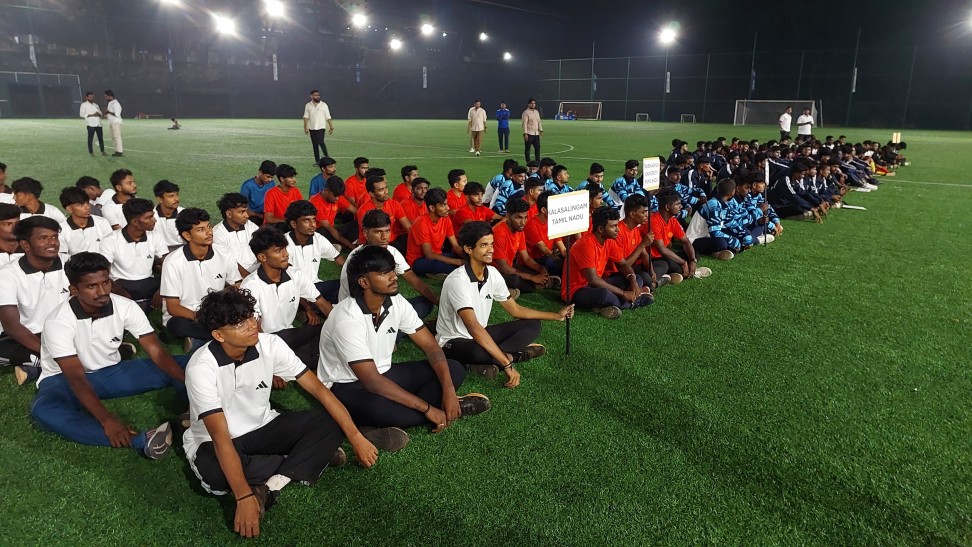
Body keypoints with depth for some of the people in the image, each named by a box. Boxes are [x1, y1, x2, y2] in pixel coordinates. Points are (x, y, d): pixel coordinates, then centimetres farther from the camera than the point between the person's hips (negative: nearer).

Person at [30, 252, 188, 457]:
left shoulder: (126, 307, -15)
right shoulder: (58, 322, -26)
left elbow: (157, 352, -19)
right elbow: (77, 378, -32)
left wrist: (188, 383, -34)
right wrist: (107, 420, -45)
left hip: (110, 372, 4)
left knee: (184, 364, -15)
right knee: (43, 411, -42)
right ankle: (139, 441, -53)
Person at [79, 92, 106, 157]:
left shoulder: (96, 105, 21)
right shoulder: (84, 105, 5)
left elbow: (101, 114, 21)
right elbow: (82, 115, -3)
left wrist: (99, 114, -4)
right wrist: (92, 115, -13)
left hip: (98, 124, 5)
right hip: (91, 124, -5)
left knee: (101, 138, 3)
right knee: (90, 138, -3)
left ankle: (103, 152, 9)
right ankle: (91, 152, 1)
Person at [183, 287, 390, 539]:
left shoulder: (270, 344, -16)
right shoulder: (201, 367, -27)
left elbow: (318, 388, -14)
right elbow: (221, 436, -33)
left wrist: (356, 438, -17)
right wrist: (244, 498, -39)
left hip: (261, 428, 4)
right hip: (212, 441, -3)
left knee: (330, 423, -17)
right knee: (213, 471, -39)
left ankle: (268, 488, -23)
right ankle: (313, 455, -18)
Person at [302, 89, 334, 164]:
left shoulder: (323, 105, 1)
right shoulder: (308, 105, 6)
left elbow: (328, 118, 1)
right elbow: (306, 117, 4)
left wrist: (331, 127, -2)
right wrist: (305, 128, -4)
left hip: (321, 127, -3)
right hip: (312, 128, 3)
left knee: (320, 142, -18)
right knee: (314, 145, 4)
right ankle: (317, 161, 11)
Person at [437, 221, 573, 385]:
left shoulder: (492, 273, -3)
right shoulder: (458, 280, -27)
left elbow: (515, 309, 8)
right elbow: (474, 328, -34)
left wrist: (557, 316, 2)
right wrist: (507, 365, -36)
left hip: (479, 335, 9)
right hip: (453, 342, -9)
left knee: (532, 326, -1)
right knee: (479, 351, -42)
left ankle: (483, 363, -14)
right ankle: (513, 355, -12)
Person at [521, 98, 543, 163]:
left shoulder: (537, 112, 14)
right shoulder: (526, 113, -8)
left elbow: (539, 122, 18)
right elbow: (524, 123, -13)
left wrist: (541, 130, 10)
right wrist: (525, 133, -19)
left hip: (536, 133, 7)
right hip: (529, 134, -7)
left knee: (537, 147, 8)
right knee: (527, 148, 0)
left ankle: (538, 161, 15)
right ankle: (528, 162, 6)